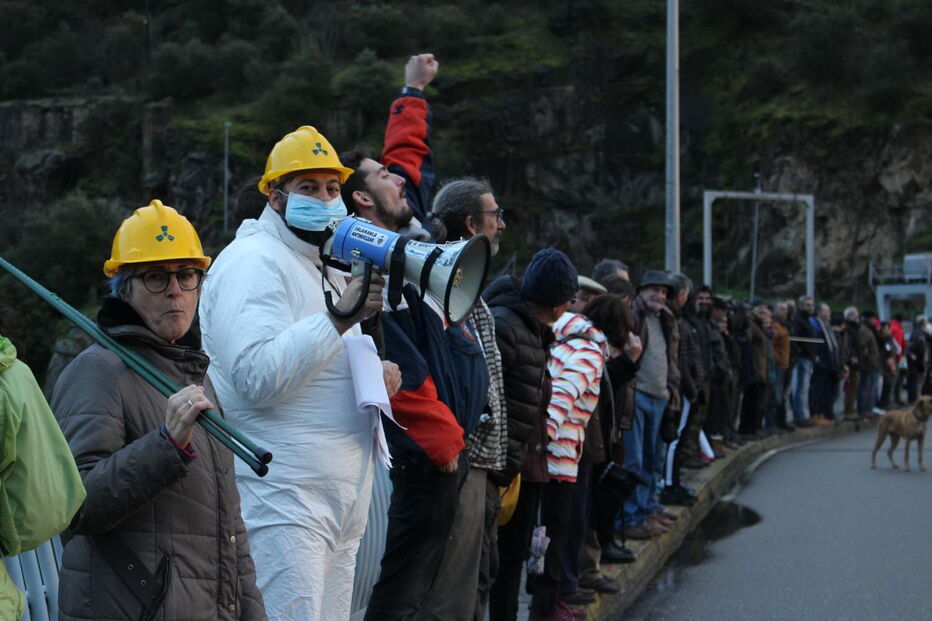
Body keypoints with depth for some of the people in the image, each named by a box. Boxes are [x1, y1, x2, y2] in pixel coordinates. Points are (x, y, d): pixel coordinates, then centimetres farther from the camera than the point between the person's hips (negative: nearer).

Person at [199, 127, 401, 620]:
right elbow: (257, 376, -23)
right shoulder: (252, 262, -10)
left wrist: (377, 376, 11)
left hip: (341, 503, 10)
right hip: (283, 503, -10)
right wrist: (340, 318, -25)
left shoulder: (328, 270, 22)